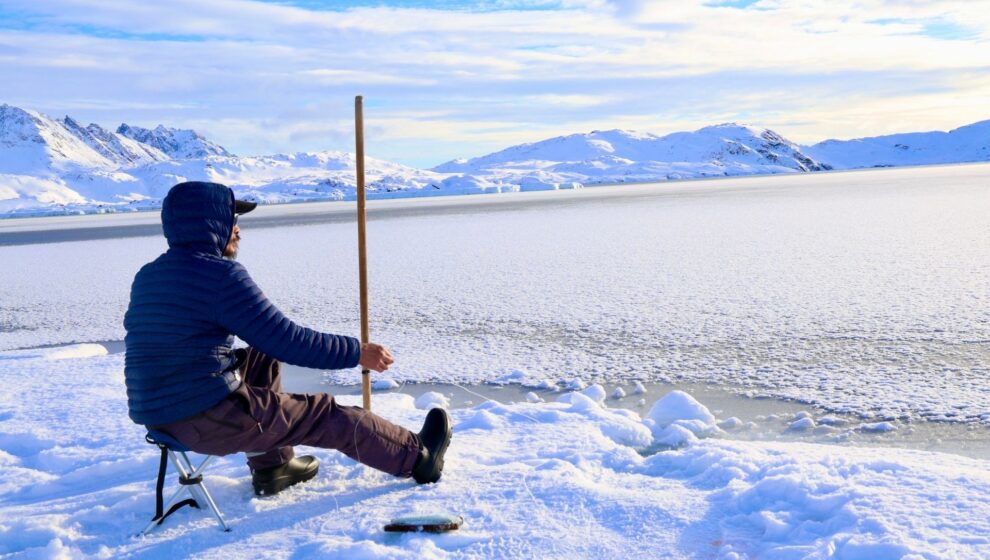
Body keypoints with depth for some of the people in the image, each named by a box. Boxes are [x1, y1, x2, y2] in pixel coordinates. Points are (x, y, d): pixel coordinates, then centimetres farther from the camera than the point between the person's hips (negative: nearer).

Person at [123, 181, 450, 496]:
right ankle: (417, 457, 23)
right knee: (327, 414, 7)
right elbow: (287, 341, -16)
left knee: (263, 359, 27)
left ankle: (272, 468, 31)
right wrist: (356, 352, -6)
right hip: (211, 419, -8)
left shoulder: (146, 277, 9)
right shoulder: (222, 274, -17)